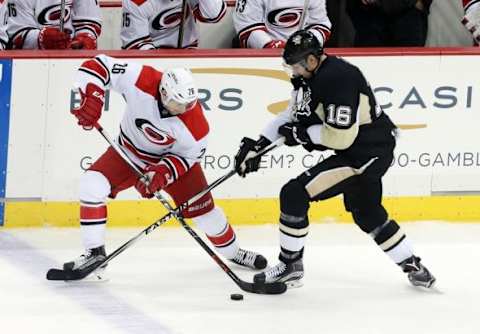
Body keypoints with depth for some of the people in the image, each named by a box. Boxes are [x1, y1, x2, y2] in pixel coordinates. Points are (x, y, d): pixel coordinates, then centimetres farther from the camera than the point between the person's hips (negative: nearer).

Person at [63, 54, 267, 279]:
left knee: (203, 210, 3)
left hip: (174, 158, 0)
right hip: (130, 152, 0)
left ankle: (233, 252, 33)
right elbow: (96, 66, -27)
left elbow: (188, 156, -14)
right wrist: (91, 97, -41)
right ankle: (95, 253, -11)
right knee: (91, 185, -22)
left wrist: (163, 172, -29)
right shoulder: (141, 80, -34)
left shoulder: (195, 123, -31)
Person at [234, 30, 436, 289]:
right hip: (356, 151, 11)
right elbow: (292, 116, 13)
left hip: (367, 155, -11)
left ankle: (290, 265, 0)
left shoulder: (338, 79, -25)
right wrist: (257, 145, 4)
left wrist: (302, 134, -15)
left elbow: (340, 137, -27)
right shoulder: (309, 77, 6)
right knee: (368, 214, 27)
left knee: (295, 194, -13)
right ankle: (413, 267, 38)